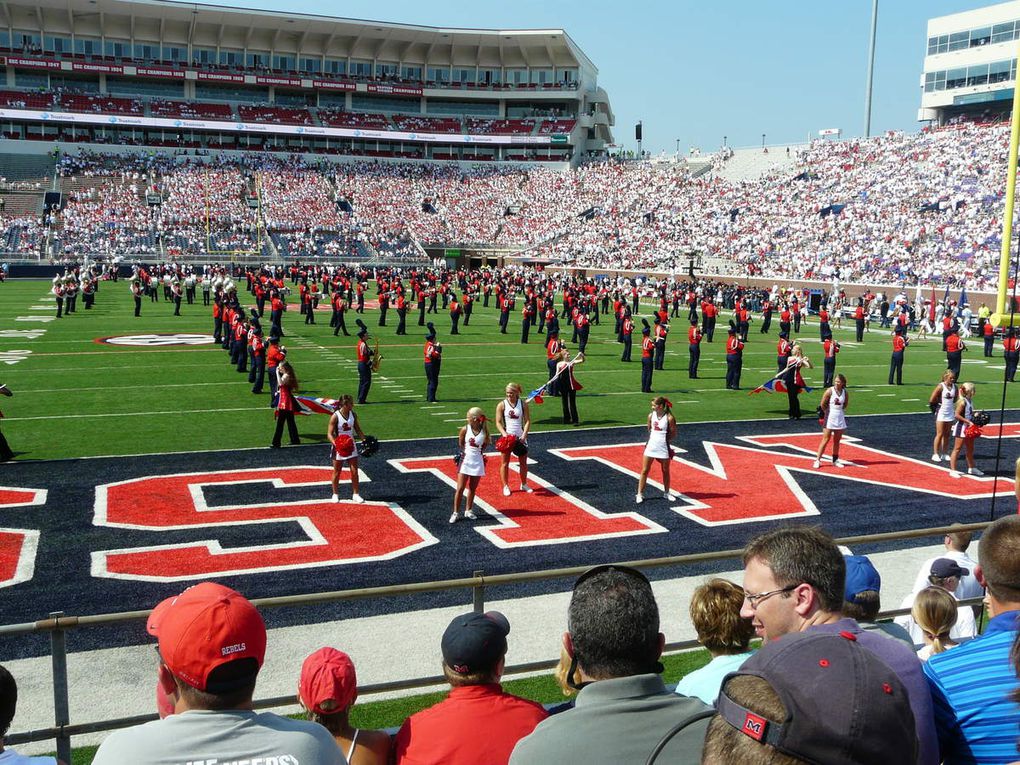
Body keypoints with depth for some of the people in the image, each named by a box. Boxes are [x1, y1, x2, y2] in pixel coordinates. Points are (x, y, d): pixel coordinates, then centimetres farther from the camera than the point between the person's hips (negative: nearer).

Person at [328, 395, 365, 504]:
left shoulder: (353, 414, -1)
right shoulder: (335, 416, -17)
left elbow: (358, 430, 11)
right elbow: (329, 434, -17)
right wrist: (335, 444, -32)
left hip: (351, 445, 4)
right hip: (339, 447, -4)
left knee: (354, 472, 3)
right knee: (337, 472, 9)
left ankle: (355, 494, 13)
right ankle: (335, 494, 24)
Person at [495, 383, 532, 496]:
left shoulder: (523, 404, 0)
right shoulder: (502, 405, -5)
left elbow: (527, 421, -1)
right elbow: (498, 422, -6)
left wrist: (524, 435, -13)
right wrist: (505, 434, -19)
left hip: (520, 437, 2)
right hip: (507, 437, -2)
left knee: (523, 462, 10)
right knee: (505, 463, 3)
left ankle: (524, 484, 27)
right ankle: (505, 486, 13)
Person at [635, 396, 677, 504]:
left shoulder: (669, 418, -12)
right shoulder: (651, 415, 1)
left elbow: (673, 434, -5)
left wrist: (664, 439, -12)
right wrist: (652, 437, 2)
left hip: (664, 448, -3)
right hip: (651, 446, 3)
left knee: (665, 471, 12)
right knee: (644, 470, 2)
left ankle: (666, 493, 29)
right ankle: (640, 494, 8)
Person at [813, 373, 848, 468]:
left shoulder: (845, 392, 2)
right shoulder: (830, 391, -12)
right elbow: (823, 404, -8)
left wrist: (841, 409, 6)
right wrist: (827, 412, 2)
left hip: (840, 418, 4)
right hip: (830, 417, -4)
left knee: (837, 440, 11)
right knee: (826, 440, -5)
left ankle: (835, 460, 22)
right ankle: (818, 460, 0)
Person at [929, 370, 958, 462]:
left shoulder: (955, 387, 4)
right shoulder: (941, 386, -12)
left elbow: (956, 399, 13)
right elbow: (931, 400, -12)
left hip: (950, 413, 5)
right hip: (941, 413, -5)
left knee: (947, 435, 9)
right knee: (939, 434, -4)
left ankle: (945, 454, 15)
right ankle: (935, 454, 1)